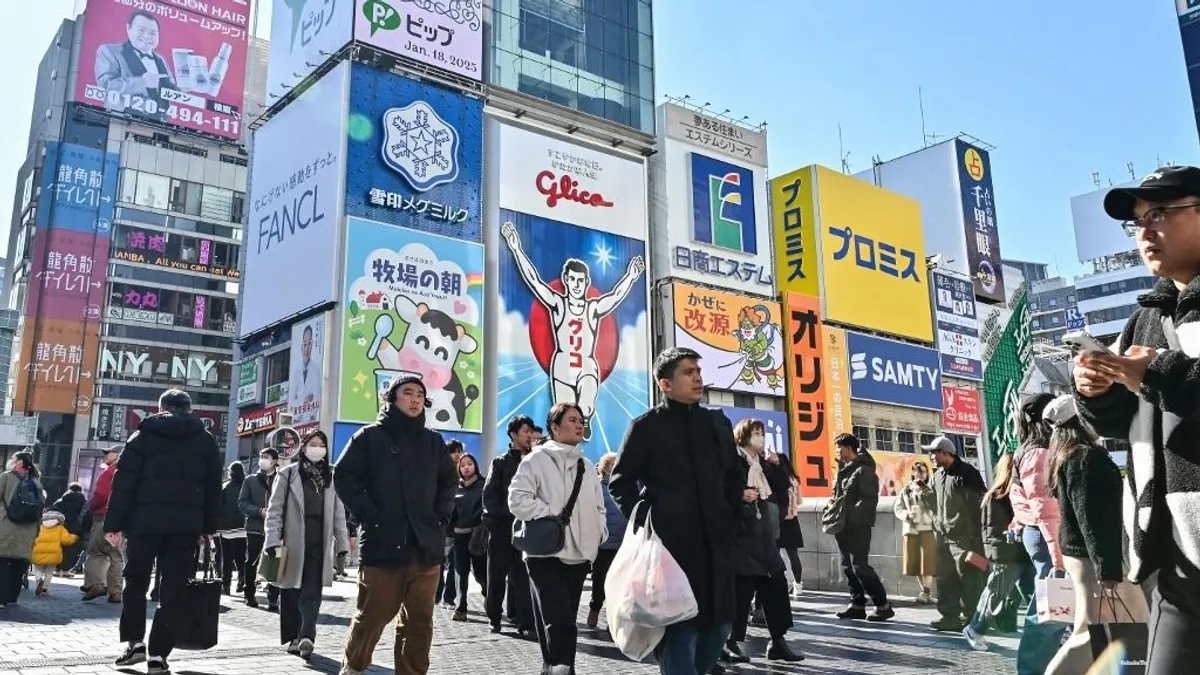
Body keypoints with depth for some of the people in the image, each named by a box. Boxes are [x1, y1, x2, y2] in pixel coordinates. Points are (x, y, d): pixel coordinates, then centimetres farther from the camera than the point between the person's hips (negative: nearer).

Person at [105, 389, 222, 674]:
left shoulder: (144, 435, 7)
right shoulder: (206, 441, 12)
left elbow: (124, 482, 0)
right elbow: (213, 487, 10)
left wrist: (115, 523, 1)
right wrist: (208, 526, 14)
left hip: (145, 521, -1)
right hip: (186, 525, 1)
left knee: (136, 583, 18)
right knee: (172, 590, 4)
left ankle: (134, 642, 14)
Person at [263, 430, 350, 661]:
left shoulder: (330, 477, 10)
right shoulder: (288, 474, 1)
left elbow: (338, 514, 10)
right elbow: (275, 509, -1)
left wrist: (342, 545, 6)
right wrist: (273, 541, -10)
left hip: (318, 544, 1)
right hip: (293, 542, -1)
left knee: (312, 593, -7)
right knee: (291, 594, 8)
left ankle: (306, 637, -13)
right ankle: (293, 637, 20)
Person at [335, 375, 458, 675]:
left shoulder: (433, 441, 13)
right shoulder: (369, 436, 1)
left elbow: (449, 480, 21)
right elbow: (345, 478, -3)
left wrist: (441, 517, 8)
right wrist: (371, 517, -10)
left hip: (426, 545, 4)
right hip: (383, 543, -3)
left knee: (419, 620, 5)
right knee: (373, 615, 4)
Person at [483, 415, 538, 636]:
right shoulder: (500, 462, 7)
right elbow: (489, 495, 1)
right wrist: (501, 515, -10)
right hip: (502, 527, -1)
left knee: (522, 576, -3)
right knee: (497, 574, 7)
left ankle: (525, 622, -4)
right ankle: (494, 618, 21)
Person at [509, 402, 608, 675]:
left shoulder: (586, 466, 15)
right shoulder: (537, 460, -5)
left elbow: (598, 507, 23)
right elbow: (518, 499, -14)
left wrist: (599, 535, 9)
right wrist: (552, 516, -14)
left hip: (579, 554, 6)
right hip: (546, 553, -6)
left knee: (565, 620, 11)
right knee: (558, 621, -15)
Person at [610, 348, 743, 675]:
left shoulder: (718, 423, 13)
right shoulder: (646, 426, -1)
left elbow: (734, 477, 22)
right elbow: (620, 482, 0)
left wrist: (731, 520, 12)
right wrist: (644, 525, -6)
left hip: (716, 543, 6)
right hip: (671, 543, -5)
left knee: (720, 624, 10)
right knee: (679, 628, -6)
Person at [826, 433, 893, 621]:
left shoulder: (864, 470, -10)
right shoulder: (843, 470, 17)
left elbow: (869, 499, -17)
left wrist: (850, 515, -22)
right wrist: (829, 511, 6)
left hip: (858, 526, -9)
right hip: (843, 526, 9)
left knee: (860, 567, -10)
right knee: (848, 567, 11)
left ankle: (883, 605, -1)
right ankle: (857, 605, 18)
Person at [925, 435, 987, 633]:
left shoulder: (967, 473, -11)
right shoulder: (938, 475, 14)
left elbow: (981, 503, -14)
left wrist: (977, 535, -16)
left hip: (964, 537, -8)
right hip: (944, 537, 9)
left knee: (968, 580, -4)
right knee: (946, 579, 11)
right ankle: (950, 616, 17)